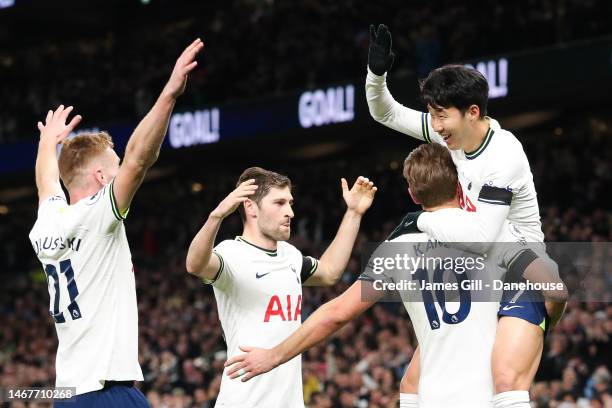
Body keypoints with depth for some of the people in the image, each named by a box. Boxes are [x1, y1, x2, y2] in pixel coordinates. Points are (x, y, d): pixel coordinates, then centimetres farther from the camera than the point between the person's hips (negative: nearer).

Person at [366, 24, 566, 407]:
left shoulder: (503, 155, -24)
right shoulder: (453, 131, -1)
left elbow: (480, 237, -32)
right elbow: (386, 113, 12)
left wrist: (422, 220, -18)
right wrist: (377, 73, -8)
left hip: (522, 277, -8)